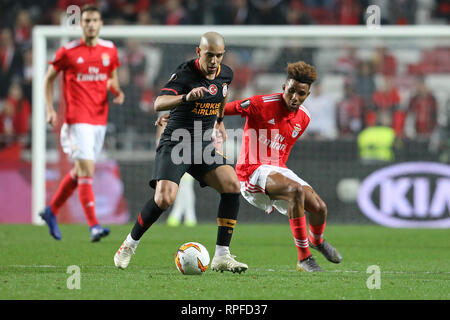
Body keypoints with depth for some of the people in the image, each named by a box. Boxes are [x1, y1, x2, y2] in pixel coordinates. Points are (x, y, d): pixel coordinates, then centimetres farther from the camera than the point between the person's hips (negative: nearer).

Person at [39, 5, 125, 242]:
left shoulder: (109, 50, 7)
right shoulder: (68, 52, -5)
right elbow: (49, 78, 7)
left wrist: (117, 91, -1)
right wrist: (50, 109, -1)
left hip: (100, 119, 5)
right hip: (78, 119, -5)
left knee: (80, 171, 13)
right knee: (87, 170, -14)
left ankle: (51, 211, 31)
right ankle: (93, 226, -16)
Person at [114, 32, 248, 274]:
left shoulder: (225, 74, 4)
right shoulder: (185, 73, -16)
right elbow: (158, 104, -29)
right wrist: (186, 97, -44)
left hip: (203, 145, 6)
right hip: (175, 144, -6)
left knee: (232, 186, -16)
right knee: (164, 198, -23)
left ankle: (221, 256, -10)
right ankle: (130, 244, 3)